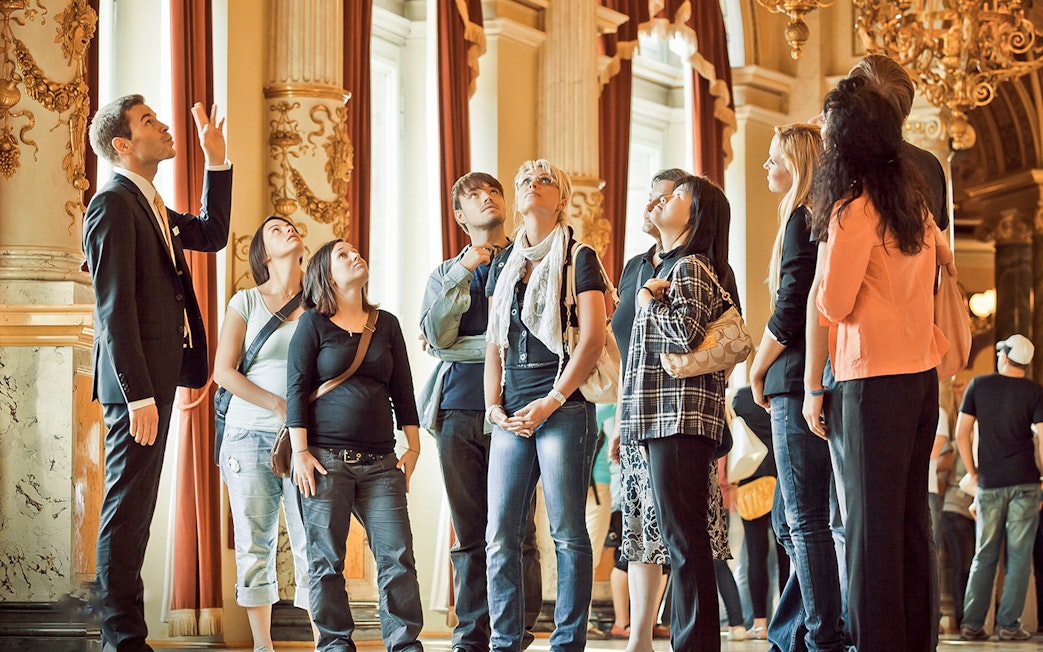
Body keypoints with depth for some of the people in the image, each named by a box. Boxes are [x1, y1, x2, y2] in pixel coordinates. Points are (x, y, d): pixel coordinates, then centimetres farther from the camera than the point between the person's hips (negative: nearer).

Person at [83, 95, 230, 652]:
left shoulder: (150, 207, 17)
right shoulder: (113, 204, -13)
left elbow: (212, 234, 28)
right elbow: (115, 307, -19)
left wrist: (217, 160, 19)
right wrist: (139, 395, -23)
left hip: (155, 378, 10)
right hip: (136, 381, -10)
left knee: (136, 506, 14)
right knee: (127, 507, -6)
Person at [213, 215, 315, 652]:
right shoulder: (246, 302, 6)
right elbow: (223, 371, 0)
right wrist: (279, 405, -9)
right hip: (251, 433, 0)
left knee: (313, 542, -7)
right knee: (254, 544, 2)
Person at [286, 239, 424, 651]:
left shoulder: (386, 324, 16)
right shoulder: (313, 324, 5)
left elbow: (402, 389, 17)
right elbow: (296, 389, 0)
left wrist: (413, 447, 11)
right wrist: (300, 452, -8)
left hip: (380, 463, 3)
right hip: (326, 459, -3)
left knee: (398, 555, -5)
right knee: (326, 560, -2)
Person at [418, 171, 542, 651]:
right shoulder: (444, 274, 20)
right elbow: (436, 337, 2)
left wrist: (460, 347, -4)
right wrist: (463, 273, -4)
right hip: (457, 410, 3)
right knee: (469, 533, 4)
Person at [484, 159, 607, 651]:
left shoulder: (579, 258, 3)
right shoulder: (503, 266, 19)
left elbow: (593, 339, -6)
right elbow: (494, 343, 18)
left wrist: (551, 402, -13)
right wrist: (494, 407, 4)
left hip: (563, 408, -5)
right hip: (511, 416, 5)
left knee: (567, 532, -5)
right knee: (500, 535, 1)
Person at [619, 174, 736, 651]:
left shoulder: (690, 268, -7)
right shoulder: (671, 267, 23)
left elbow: (687, 331, -22)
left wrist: (649, 302, -6)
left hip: (681, 415, -10)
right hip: (662, 418, 10)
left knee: (683, 538, -10)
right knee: (680, 538, 10)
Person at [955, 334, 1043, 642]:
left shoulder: (978, 385, 4)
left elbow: (961, 434, 2)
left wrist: (974, 473, 9)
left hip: (989, 483, 2)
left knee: (985, 555, 8)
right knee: (1018, 555, 2)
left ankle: (972, 624, 4)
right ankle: (1008, 624, -2)